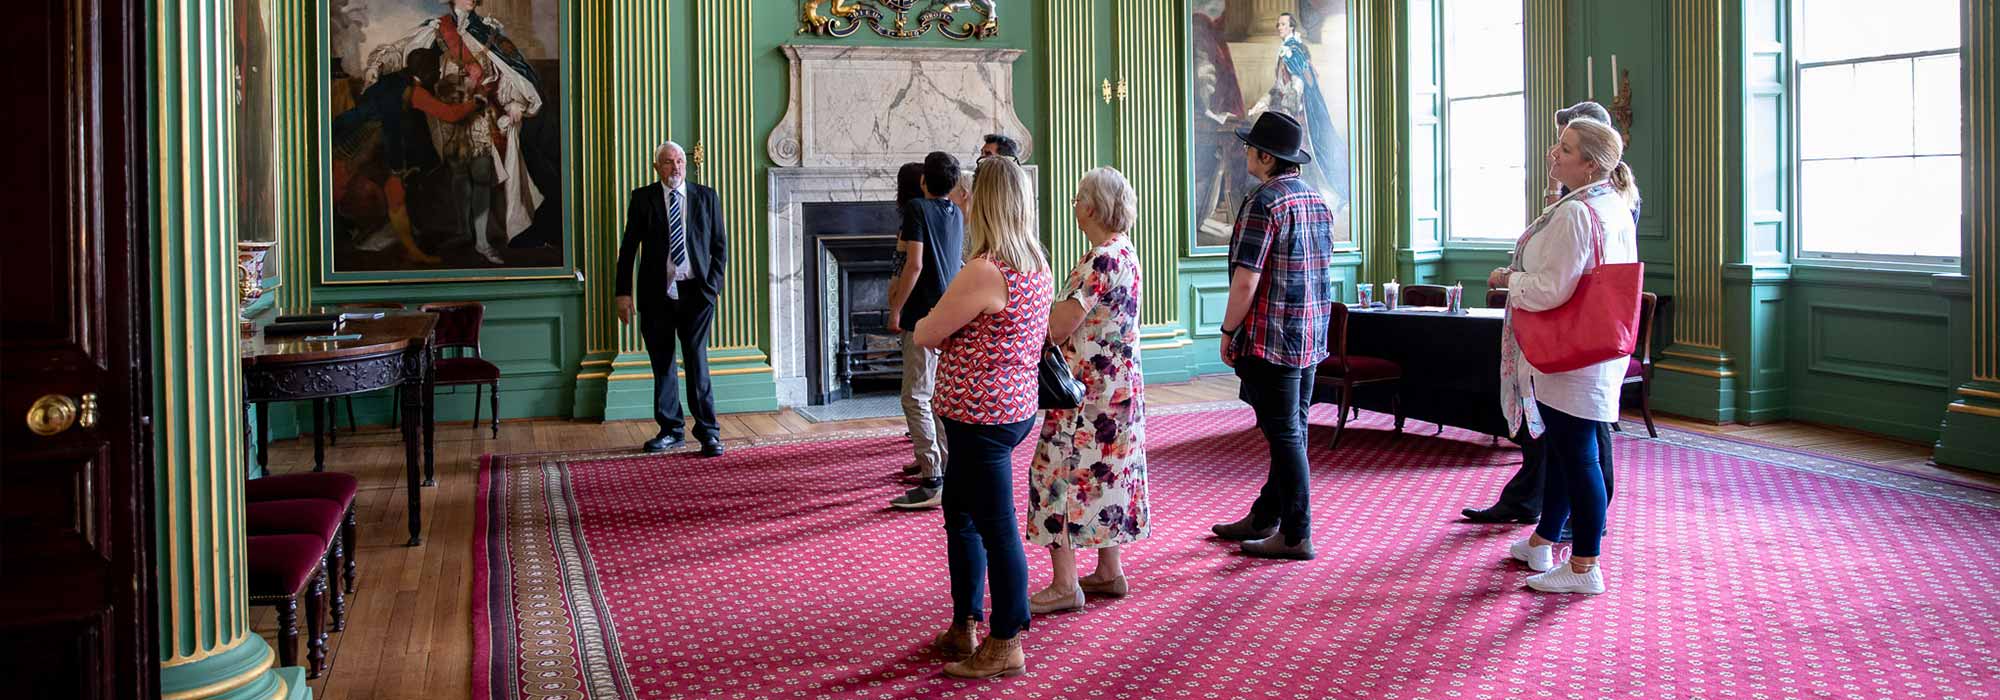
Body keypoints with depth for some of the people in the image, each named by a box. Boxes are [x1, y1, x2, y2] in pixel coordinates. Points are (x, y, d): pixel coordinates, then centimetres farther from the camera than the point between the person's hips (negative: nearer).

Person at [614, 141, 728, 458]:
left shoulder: (706, 197, 6)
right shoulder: (643, 198, 5)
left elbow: (720, 245, 9)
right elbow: (628, 247, 4)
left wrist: (713, 285, -2)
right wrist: (623, 292, -2)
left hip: (696, 292, -1)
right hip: (656, 293, 1)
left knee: (696, 360, -8)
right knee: (661, 363, 8)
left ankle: (708, 432, -3)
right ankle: (670, 429, 20)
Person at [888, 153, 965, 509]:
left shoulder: (916, 208, -10)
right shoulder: (956, 214, 13)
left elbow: (915, 264, -18)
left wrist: (895, 309, -11)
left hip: (924, 317, -8)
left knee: (916, 399, -9)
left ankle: (932, 483, -13)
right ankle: (944, 463, 26)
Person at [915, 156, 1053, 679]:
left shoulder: (983, 271, -22)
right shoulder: (1037, 266, 6)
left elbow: (925, 335, -13)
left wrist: (928, 322, 8)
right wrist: (952, 325, 5)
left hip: (980, 416, -9)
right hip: (1016, 406, 9)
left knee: (997, 529, 1)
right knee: (960, 514, 21)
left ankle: (1006, 647, 13)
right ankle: (964, 627, 33)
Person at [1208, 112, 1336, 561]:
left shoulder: (1263, 203, -16)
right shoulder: (1317, 200, 12)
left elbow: (1246, 280, -20)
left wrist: (1229, 331, -9)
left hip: (1271, 339, -9)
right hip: (1311, 338, 9)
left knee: (1284, 436, -3)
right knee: (1292, 432, 14)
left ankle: (1296, 536, 3)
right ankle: (1264, 518, 28)